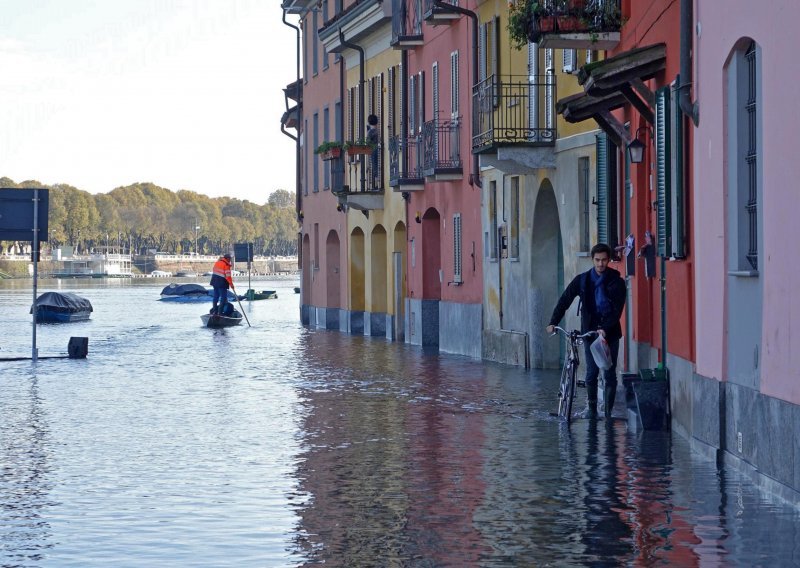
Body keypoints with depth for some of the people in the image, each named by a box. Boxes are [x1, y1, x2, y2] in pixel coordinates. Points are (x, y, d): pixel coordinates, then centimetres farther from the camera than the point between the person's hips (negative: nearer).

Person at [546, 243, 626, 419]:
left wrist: (605, 329, -22)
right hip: (589, 331, 1)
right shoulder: (582, 280, 2)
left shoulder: (617, 282, -3)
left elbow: (617, 310, -9)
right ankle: (591, 408, 12)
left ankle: (608, 411, 6)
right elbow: (564, 300, 4)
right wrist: (553, 322, -5)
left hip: (610, 333, -1)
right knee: (591, 373, -1)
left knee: (610, 374, -1)